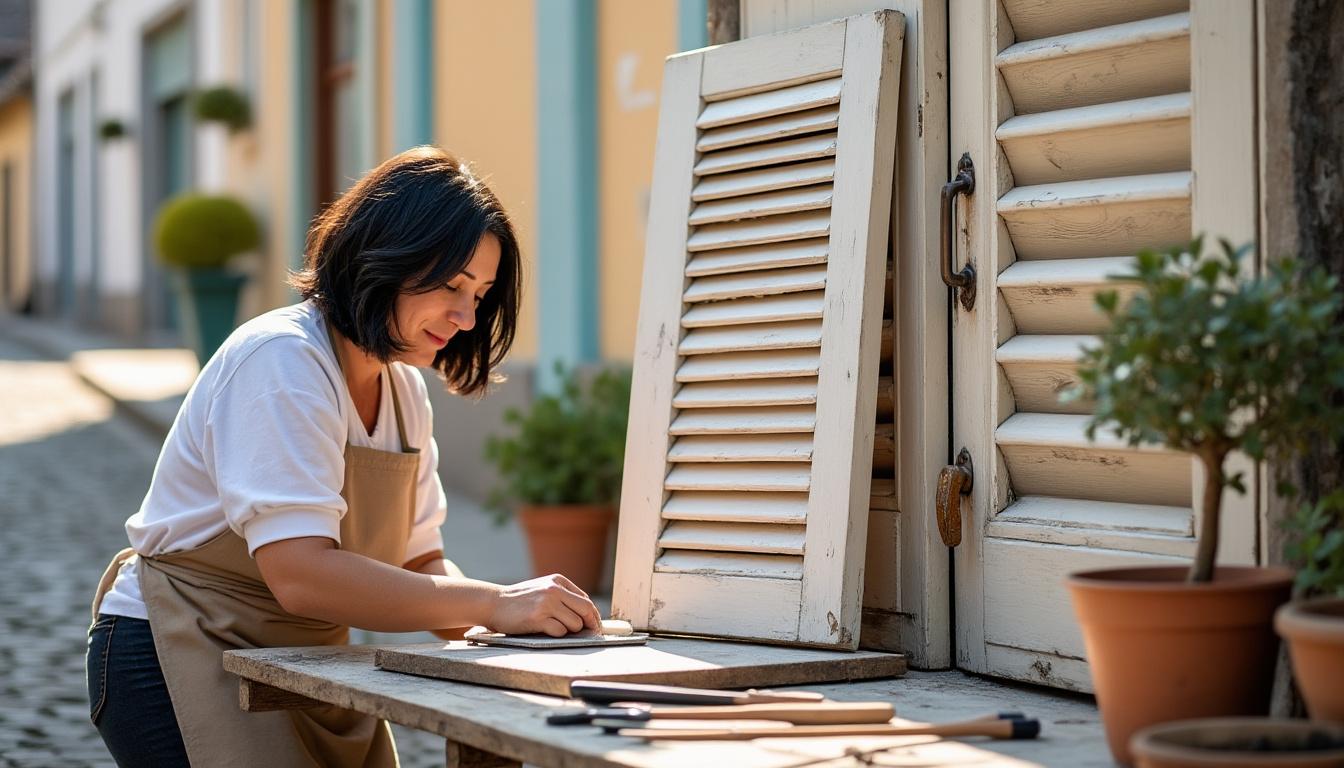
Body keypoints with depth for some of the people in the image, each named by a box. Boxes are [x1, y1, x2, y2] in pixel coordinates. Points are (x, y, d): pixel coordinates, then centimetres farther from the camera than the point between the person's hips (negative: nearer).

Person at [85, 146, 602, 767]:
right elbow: (302, 576, -30)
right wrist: (492, 604, -29)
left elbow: (420, 561, 6)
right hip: (186, 662, -8)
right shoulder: (280, 361, -20)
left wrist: (518, 608, -14)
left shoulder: (405, 391, 9)